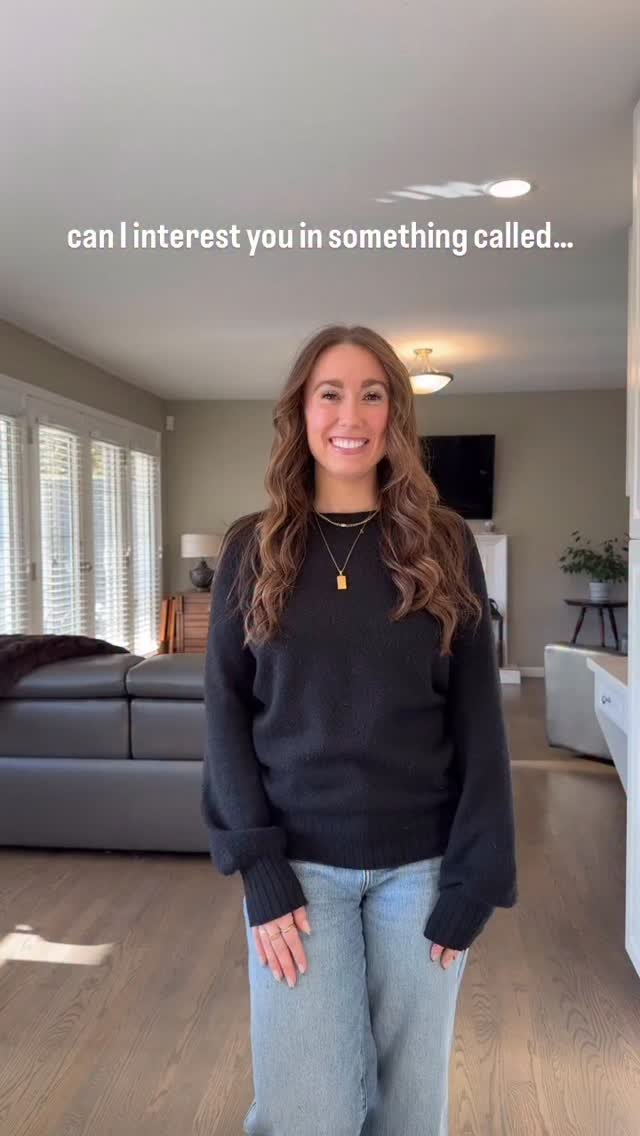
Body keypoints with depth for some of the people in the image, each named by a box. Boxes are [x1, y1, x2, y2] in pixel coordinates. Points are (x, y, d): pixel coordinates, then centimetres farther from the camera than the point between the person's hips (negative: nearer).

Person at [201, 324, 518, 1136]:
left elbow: (478, 718, -1)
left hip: (421, 863, 1)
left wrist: (473, 879, -6)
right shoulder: (254, 549, 0)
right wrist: (260, 868, -9)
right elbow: (226, 709, -2)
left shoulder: (444, 544, -1)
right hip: (298, 862, 0)